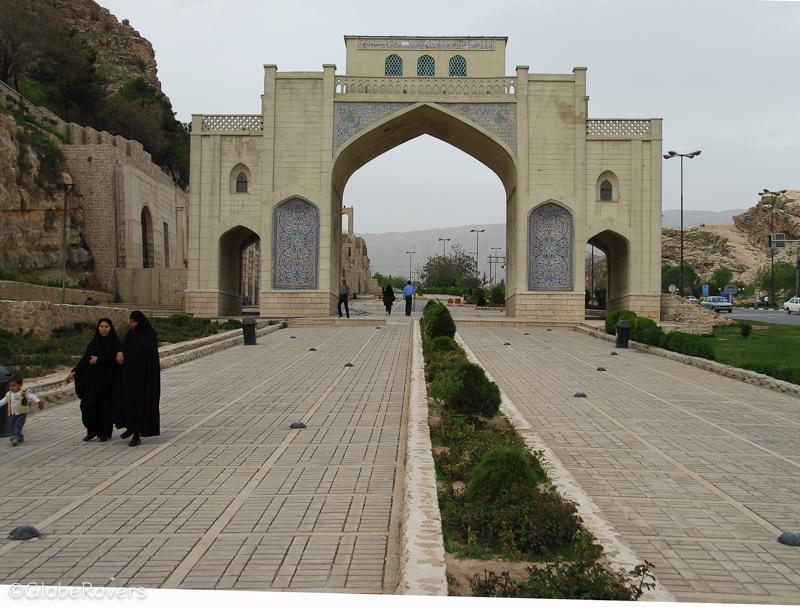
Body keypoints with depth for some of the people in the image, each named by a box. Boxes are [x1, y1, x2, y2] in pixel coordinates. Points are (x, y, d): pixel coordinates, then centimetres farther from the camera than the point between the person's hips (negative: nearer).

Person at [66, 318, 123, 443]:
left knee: (105, 407, 0)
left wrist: (99, 360, -14)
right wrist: (74, 372, -2)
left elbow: (117, 359, -16)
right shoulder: (94, 342, 9)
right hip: (93, 380, 4)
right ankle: (92, 430, 14)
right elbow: (85, 358, 7)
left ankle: (105, 433, 14)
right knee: (87, 404, -4)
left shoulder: (116, 343, -5)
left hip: (108, 380, -4)